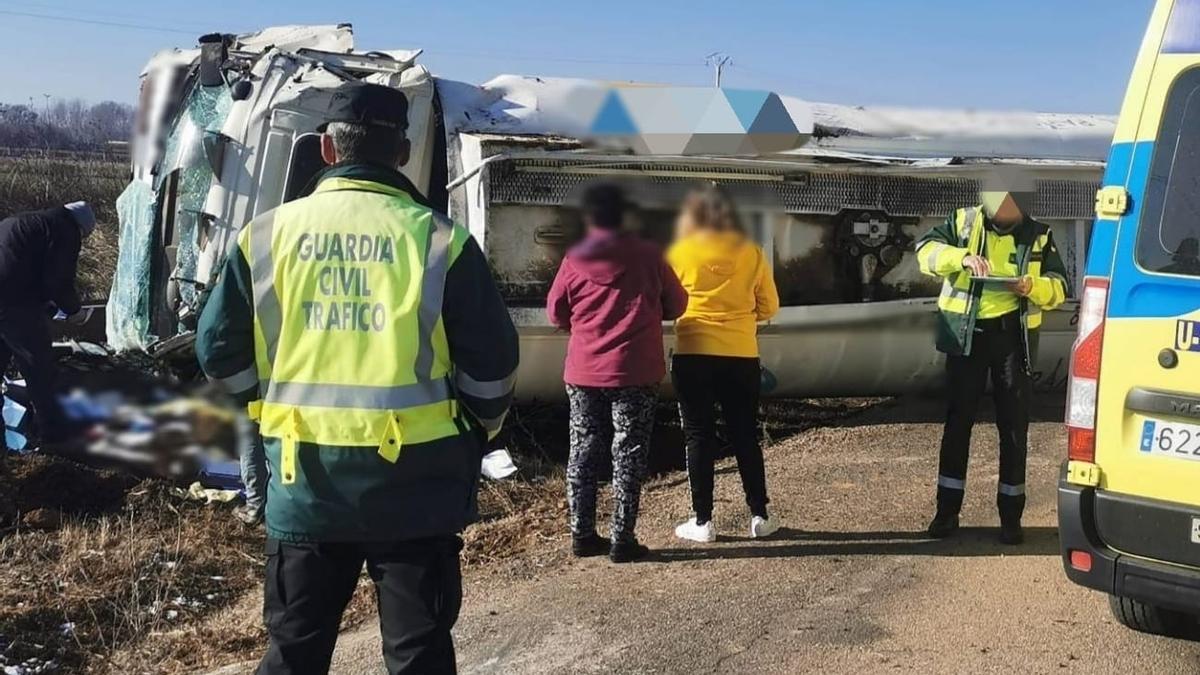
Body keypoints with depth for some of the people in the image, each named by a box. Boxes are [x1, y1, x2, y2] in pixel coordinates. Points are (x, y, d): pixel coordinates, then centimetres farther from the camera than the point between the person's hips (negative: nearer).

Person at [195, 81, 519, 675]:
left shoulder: (269, 234, 0)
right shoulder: (439, 240, -7)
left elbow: (221, 350, 6)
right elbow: (490, 362, -5)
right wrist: (478, 428, 15)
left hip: (305, 481, 2)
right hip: (413, 481, -2)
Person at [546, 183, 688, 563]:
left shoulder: (574, 260, 0)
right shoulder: (648, 255, -3)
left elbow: (556, 313, 8)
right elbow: (677, 305, 6)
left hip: (583, 373, 2)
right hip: (635, 372, -2)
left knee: (583, 453, 12)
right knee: (629, 457, 4)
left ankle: (582, 536, 16)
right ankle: (622, 541, 3)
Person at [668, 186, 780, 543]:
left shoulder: (680, 252, -2)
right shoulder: (752, 253, 2)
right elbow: (769, 306, 7)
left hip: (693, 355, -2)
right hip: (741, 357, 2)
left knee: (699, 436, 7)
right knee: (745, 436, 13)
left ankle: (702, 521, 8)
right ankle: (759, 516, 16)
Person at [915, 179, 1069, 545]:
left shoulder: (1038, 236, 3)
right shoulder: (963, 221, 1)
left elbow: (1059, 288, 3)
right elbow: (926, 250, -11)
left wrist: (1033, 287, -19)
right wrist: (962, 257, -29)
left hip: (1013, 337, 1)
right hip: (966, 334, 0)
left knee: (1014, 426, 4)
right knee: (958, 421, 5)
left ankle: (1011, 515, 15)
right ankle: (947, 510, 15)